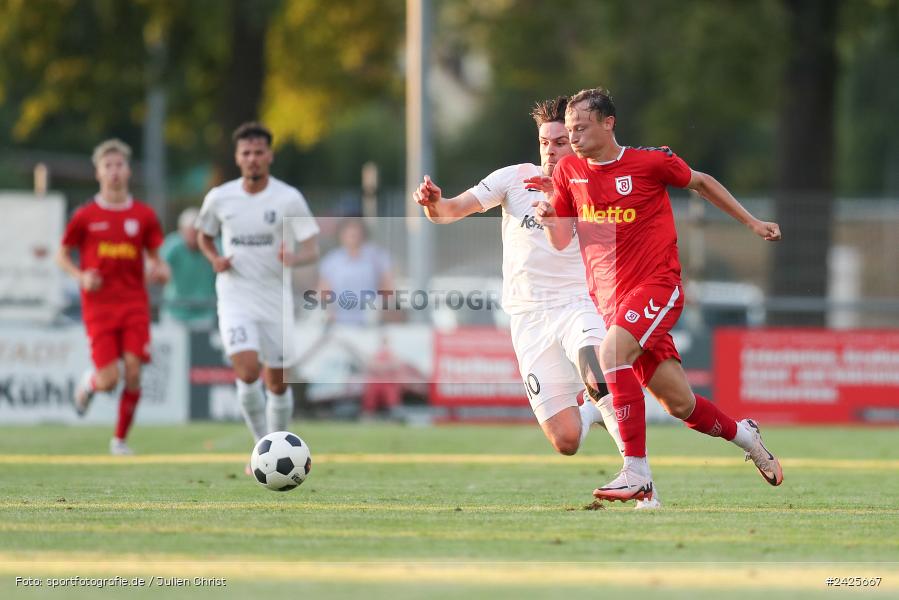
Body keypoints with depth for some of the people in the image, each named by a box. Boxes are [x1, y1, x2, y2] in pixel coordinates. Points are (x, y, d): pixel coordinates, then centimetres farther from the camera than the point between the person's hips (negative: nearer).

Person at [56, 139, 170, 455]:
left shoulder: (144, 215, 6)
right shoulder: (85, 216, 1)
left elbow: (154, 257, 15)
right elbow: (62, 255, 9)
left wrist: (160, 270, -8)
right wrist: (80, 276, -9)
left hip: (135, 305, 2)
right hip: (99, 307, -2)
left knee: (133, 373, -9)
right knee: (109, 379, -10)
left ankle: (120, 439, 6)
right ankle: (89, 382, 28)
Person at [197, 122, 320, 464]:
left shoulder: (289, 199, -6)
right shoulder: (219, 198, 0)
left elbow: (313, 251, -8)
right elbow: (204, 236, 18)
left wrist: (294, 258, -31)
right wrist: (215, 259, -4)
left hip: (276, 299, 0)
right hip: (235, 298, 0)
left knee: (277, 382, 6)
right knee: (247, 371, -20)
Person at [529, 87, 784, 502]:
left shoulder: (651, 161, -8)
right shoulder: (569, 172, 4)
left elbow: (701, 183, 10)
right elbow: (561, 242, 9)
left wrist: (751, 223, 14)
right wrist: (548, 217, -13)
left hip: (657, 285, -5)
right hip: (608, 296, 5)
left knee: (612, 353, -31)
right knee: (679, 403, 5)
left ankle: (637, 474, -31)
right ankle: (745, 435, 34)